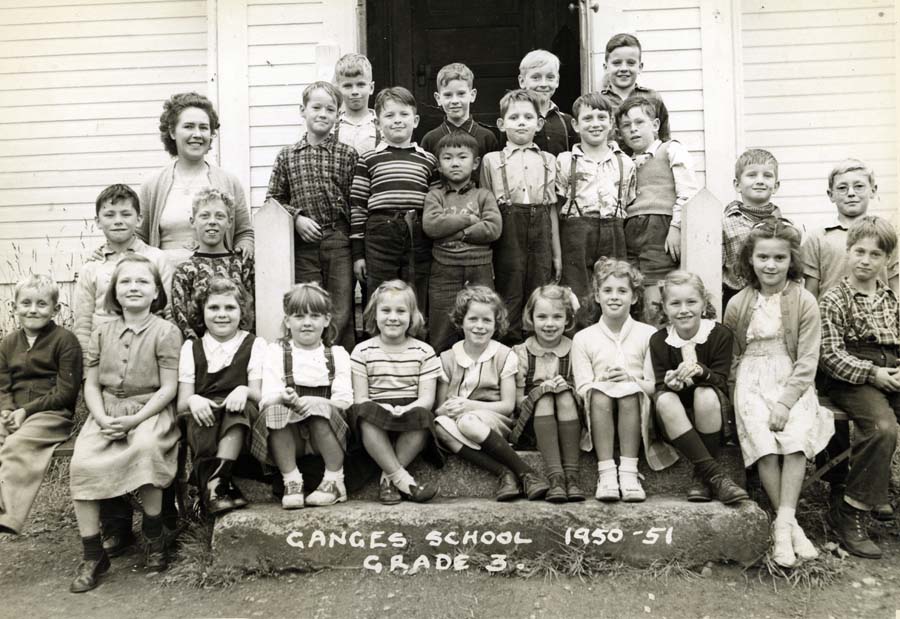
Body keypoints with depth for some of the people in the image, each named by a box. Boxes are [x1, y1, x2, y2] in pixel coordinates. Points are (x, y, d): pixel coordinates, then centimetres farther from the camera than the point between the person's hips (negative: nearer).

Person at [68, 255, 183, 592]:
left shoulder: (165, 331, -3)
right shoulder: (102, 333, 11)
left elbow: (168, 388, -7)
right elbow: (91, 385, 10)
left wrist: (134, 420, -17)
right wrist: (102, 418, -8)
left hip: (150, 410, -4)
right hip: (106, 413, 4)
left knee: (145, 447, -35)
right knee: (80, 462, -21)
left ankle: (154, 536, -11)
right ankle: (92, 555, -7)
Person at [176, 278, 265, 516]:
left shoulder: (255, 345, 11)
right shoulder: (191, 348, 14)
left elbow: (259, 396, 0)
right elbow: (181, 404, 6)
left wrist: (245, 391, -24)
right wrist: (193, 401, -19)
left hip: (242, 423, -1)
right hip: (204, 425, 1)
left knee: (243, 405, -33)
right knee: (200, 411, -32)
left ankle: (215, 483, -40)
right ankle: (221, 488, -41)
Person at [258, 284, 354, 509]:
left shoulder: (337, 354, 9)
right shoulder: (277, 351, 9)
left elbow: (344, 400, -5)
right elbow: (268, 396, -4)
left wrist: (315, 402, -24)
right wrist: (283, 397, -28)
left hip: (327, 429, 0)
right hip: (289, 435, 1)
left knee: (321, 408, -31)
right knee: (274, 410, -28)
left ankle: (334, 481, -17)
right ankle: (291, 481, -20)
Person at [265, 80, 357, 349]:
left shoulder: (348, 155, 3)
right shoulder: (286, 156, 8)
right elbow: (273, 199, 10)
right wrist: (296, 217, -8)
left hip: (339, 242, -1)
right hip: (303, 244, 2)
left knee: (341, 314, 1)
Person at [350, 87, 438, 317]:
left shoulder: (428, 160, 10)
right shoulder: (369, 160, 5)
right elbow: (357, 206, 4)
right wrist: (357, 253, 1)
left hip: (419, 240, 1)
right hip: (380, 238, -1)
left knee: (417, 306, 8)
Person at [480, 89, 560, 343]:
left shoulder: (548, 160, 12)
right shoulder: (491, 160, 5)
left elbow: (552, 208, 12)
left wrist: (557, 253, 10)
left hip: (540, 232, 2)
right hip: (507, 233, -2)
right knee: (509, 294, 1)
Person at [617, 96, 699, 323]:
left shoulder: (671, 149, 7)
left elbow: (688, 191, -4)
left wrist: (676, 227, -13)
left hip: (659, 229, -5)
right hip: (630, 233, 6)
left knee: (654, 302, -13)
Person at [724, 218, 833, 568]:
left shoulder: (804, 302, -3)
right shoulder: (738, 304, 4)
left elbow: (807, 361, -7)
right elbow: (731, 357, 10)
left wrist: (785, 402, -17)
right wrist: (738, 394, -5)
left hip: (793, 382, 0)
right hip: (752, 382, 1)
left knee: (795, 440, -25)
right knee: (764, 445, -22)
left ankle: (782, 523, -22)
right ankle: (790, 524, -13)